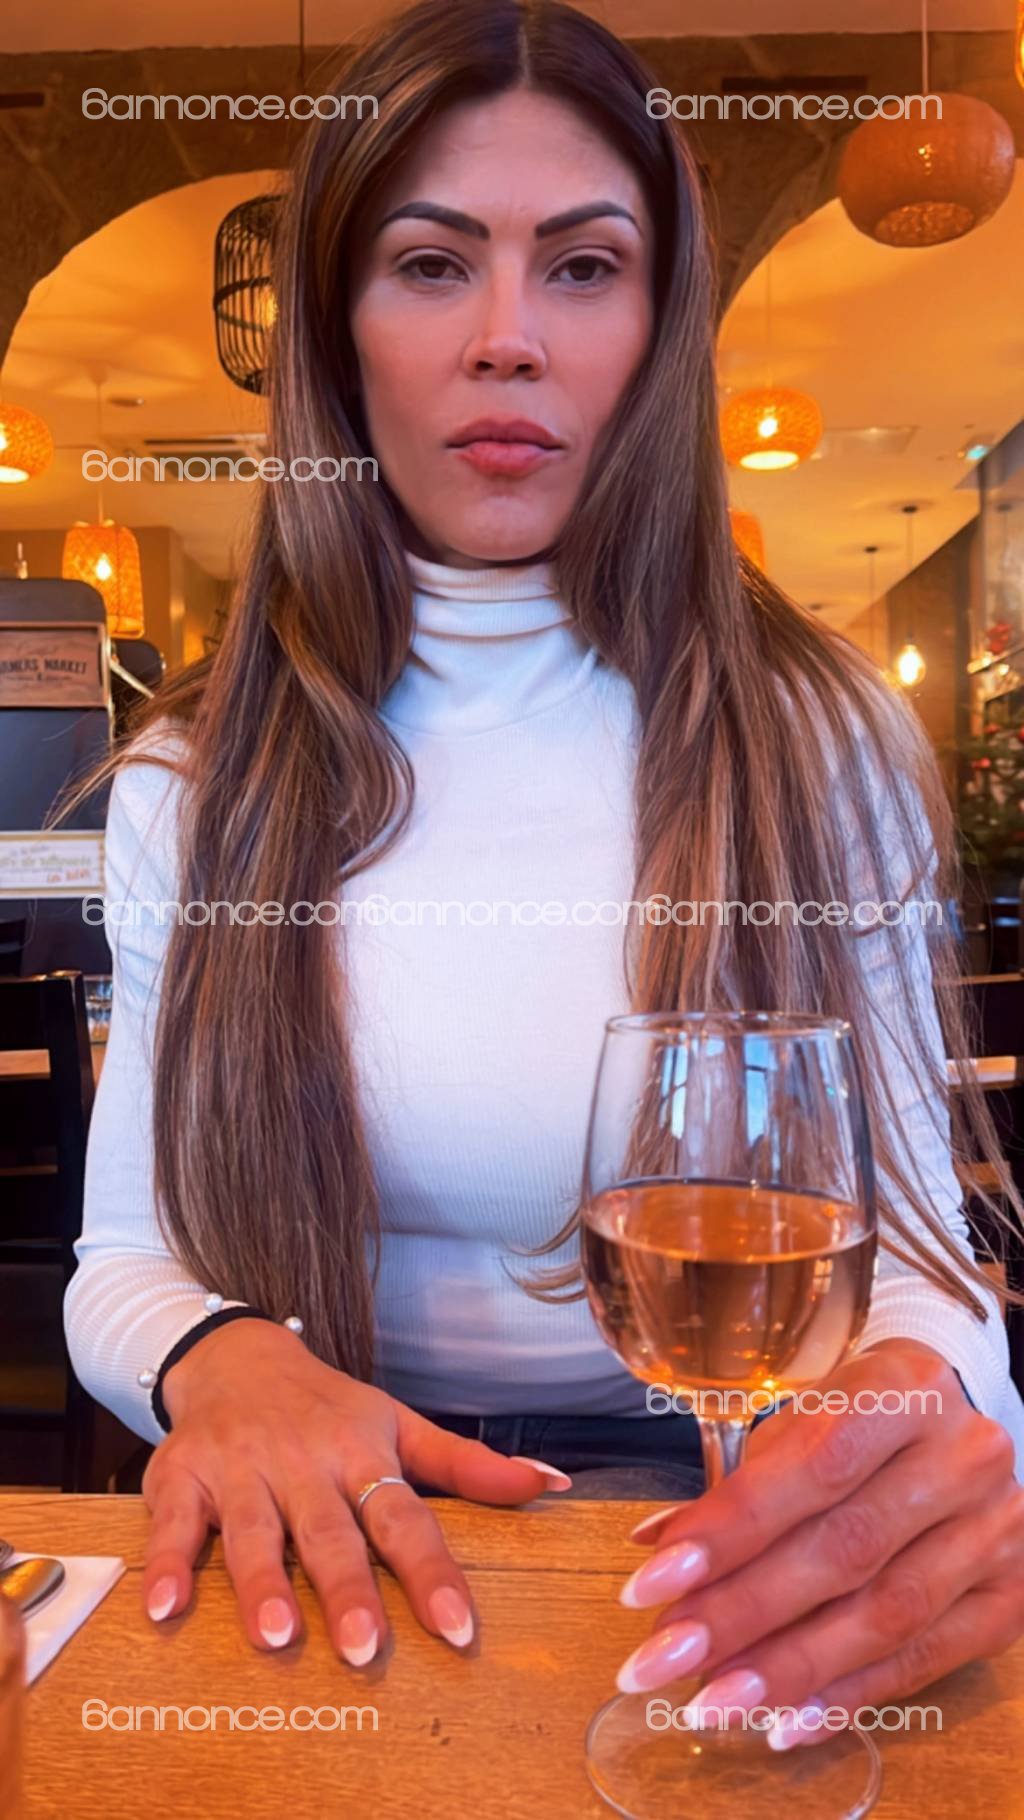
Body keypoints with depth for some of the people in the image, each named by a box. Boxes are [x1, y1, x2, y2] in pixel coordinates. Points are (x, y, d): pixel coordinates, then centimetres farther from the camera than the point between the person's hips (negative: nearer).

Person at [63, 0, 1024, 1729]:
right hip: (341, 1547, 1)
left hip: (713, 1523, 0)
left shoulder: (818, 740, -2)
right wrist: (216, 1359, -21)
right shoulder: (194, 783, 0)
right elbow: (124, 1258, 2)